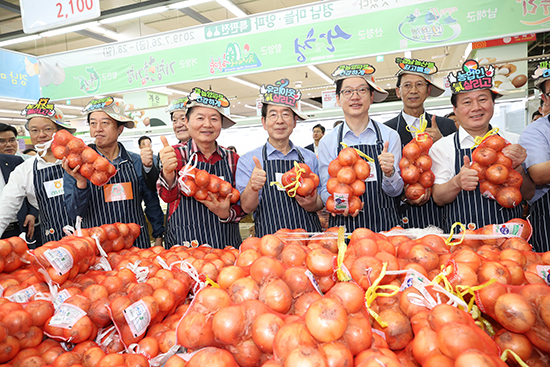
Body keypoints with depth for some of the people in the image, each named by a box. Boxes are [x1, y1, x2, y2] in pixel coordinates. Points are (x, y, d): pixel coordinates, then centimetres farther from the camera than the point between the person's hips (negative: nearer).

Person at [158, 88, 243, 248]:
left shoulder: (233, 159, 3)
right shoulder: (177, 153, -2)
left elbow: (241, 205, 8)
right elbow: (168, 196, -18)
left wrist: (227, 214, -13)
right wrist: (168, 173, -39)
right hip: (184, 243, -2)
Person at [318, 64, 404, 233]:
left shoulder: (390, 136, 3)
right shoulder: (327, 142, 2)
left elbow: (395, 191, 4)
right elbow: (325, 191, 6)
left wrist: (389, 173, -17)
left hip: (384, 225, 1)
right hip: (343, 225, 0)